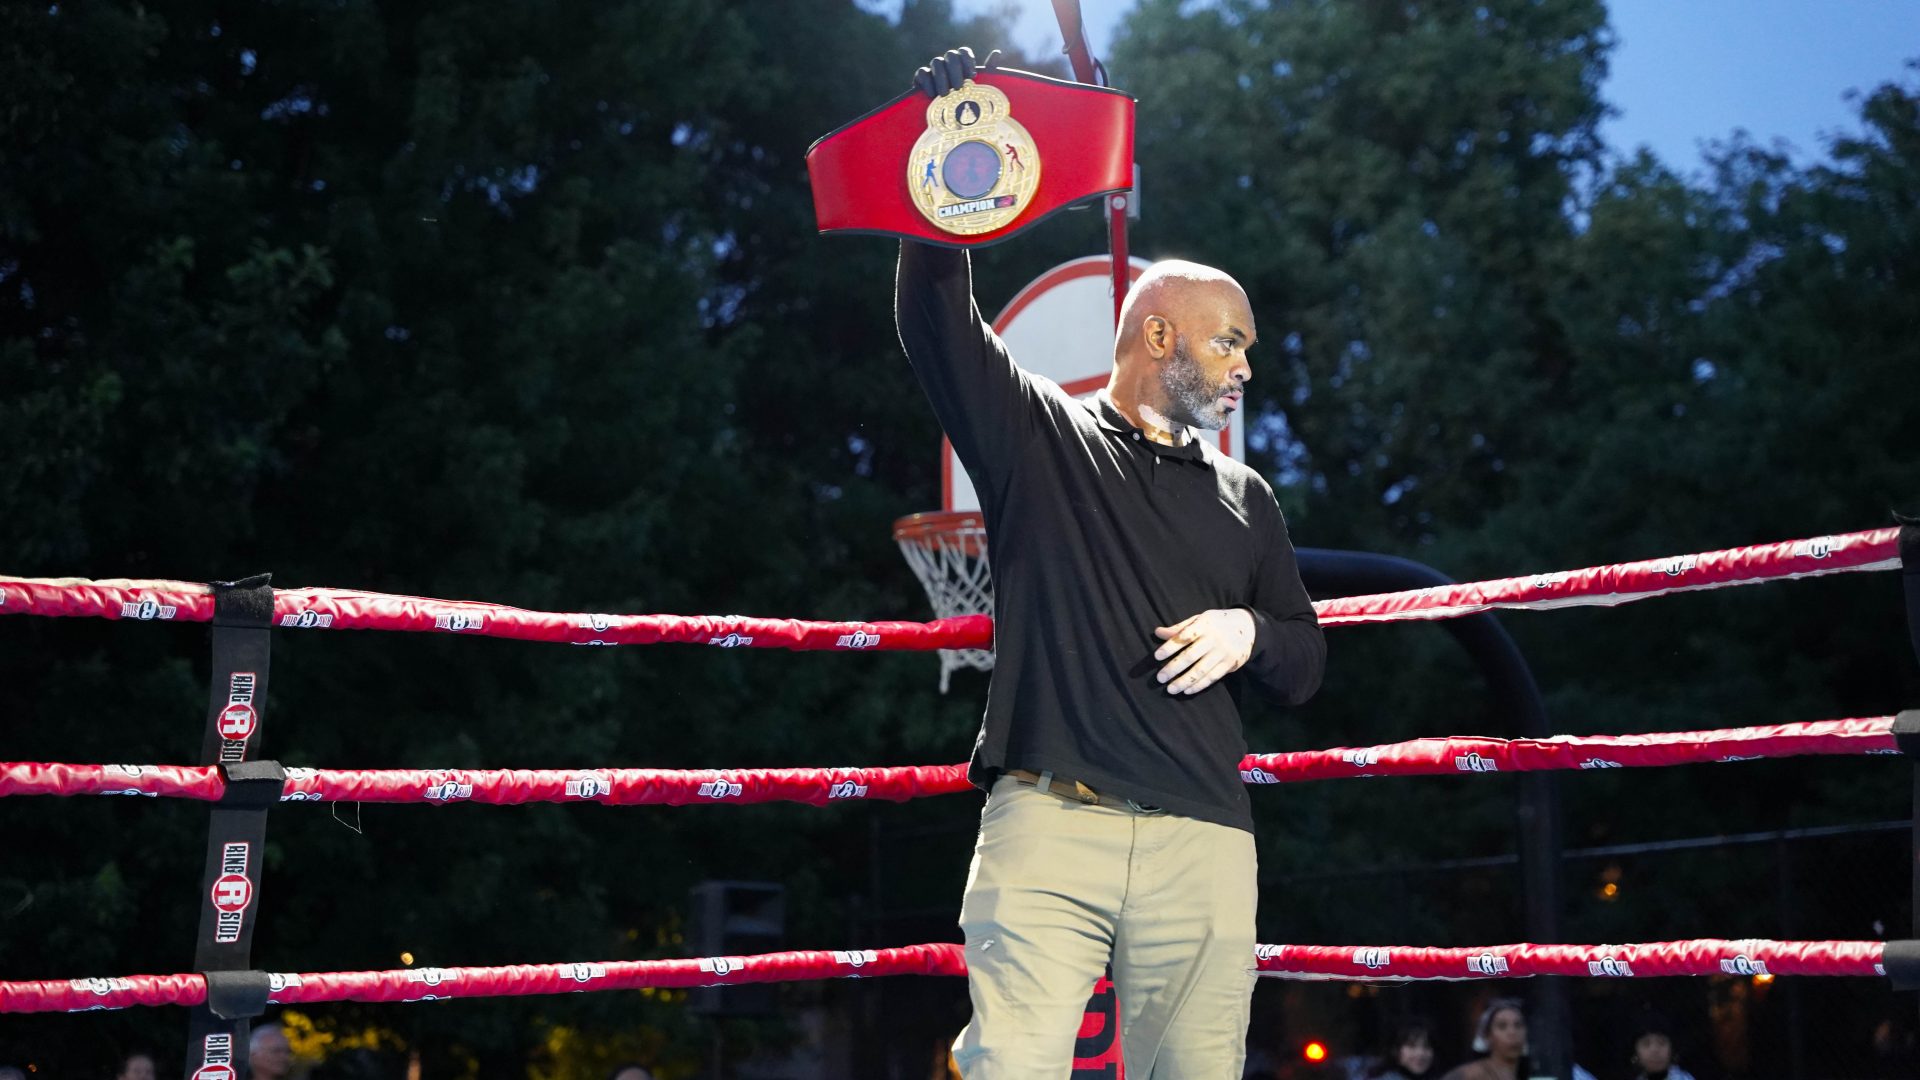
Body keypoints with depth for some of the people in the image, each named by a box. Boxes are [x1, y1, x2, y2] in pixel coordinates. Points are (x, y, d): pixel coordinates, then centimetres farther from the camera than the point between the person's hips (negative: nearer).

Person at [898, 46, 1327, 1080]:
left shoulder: (1243, 498, 23)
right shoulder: (1038, 436, 13)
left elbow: (1305, 667, 24)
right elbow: (937, 324, 0)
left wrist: (1250, 633, 1)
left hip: (1202, 841, 4)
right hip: (1049, 817, -3)